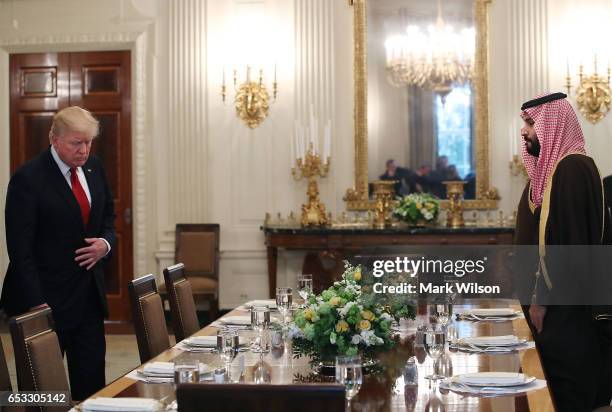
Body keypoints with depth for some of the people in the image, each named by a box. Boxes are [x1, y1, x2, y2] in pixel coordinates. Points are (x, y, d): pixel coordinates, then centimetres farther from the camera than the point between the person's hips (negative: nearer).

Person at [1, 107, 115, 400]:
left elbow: (107, 216, 21)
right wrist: (36, 302, -17)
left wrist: (106, 243, -1)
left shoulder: (93, 168, 7)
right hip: (48, 297, -6)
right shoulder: (28, 178, -13)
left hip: (90, 293, 6)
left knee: (92, 381, 5)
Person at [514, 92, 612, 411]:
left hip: (562, 300, -10)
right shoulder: (550, 166, 12)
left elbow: (565, 240, -24)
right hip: (553, 294, 10)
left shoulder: (571, 168, -19)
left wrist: (541, 297, -22)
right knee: (572, 382, 16)